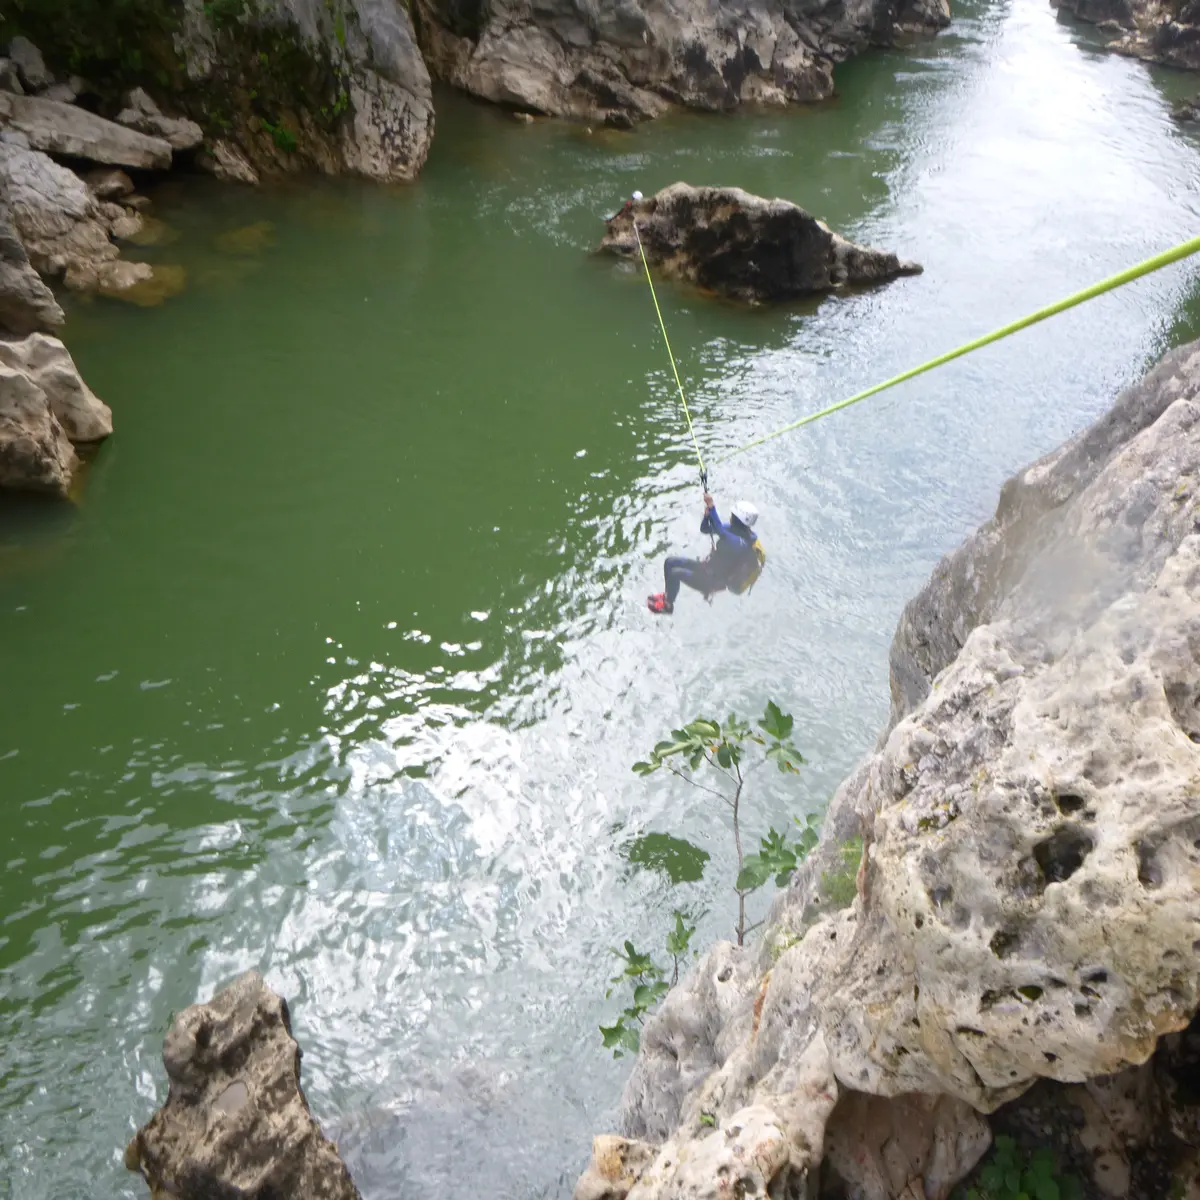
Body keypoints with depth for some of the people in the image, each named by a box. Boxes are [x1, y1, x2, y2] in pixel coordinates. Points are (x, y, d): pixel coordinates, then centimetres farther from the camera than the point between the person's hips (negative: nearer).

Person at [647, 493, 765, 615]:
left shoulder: (742, 542, -30)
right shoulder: (735, 529, -4)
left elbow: (720, 531, -47)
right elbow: (704, 529, 3)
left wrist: (712, 507, -46)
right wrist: (707, 514, -17)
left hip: (713, 581, -9)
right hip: (708, 567, 9)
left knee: (675, 573, -23)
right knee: (670, 563, 7)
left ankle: (667, 605, 0)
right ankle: (668, 595, 26)